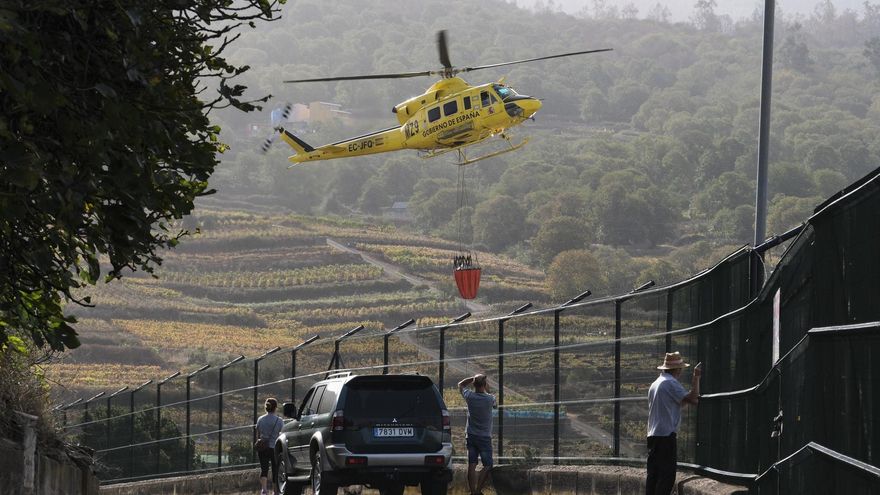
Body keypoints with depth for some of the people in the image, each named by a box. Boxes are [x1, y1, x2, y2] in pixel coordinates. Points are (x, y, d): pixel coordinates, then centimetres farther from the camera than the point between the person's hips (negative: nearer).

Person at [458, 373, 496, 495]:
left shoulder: (470, 397, -6)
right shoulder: (489, 399, -12)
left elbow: (461, 384, 13)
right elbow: (495, 405, 13)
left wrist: (474, 378, 7)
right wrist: (488, 391, 17)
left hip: (471, 436, 3)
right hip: (485, 437, -3)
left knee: (471, 465, 1)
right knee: (487, 465, 2)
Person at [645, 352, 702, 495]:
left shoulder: (655, 384, 20)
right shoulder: (671, 383, -9)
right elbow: (692, 399, -16)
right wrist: (696, 377, -7)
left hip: (652, 434, 9)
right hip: (666, 435, -9)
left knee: (653, 474, 8)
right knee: (667, 474, -9)